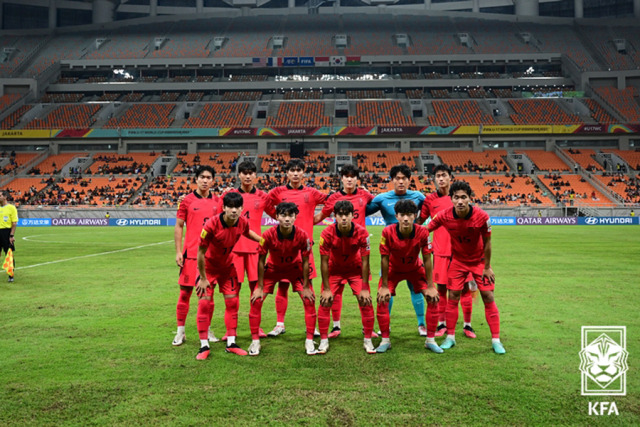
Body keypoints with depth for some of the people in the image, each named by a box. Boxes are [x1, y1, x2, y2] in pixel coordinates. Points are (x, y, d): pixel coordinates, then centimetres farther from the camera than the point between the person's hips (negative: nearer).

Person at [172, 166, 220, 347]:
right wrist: (178, 251, -5)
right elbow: (178, 226, 1)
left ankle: (207, 330, 22)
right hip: (191, 253, -2)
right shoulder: (187, 201, 0)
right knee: (185, 291, 2)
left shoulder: (217, 201, 7)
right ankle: (180, 332, 15)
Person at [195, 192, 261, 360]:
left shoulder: (243, 222, -17)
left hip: (227, 266, 4)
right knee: (204, 303, -7)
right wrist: (203, 278, -17)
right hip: (208, 266, -4)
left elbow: (247, 232, 11)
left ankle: (231, 343, 15)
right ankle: (204, 346, 5)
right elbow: (201, 252, -22)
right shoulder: (211, 224, -31)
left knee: (232, 301, 3)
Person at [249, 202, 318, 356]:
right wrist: (260, 287, -13)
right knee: (256, 300, -11)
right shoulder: (268, 235, -29)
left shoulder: (302, 235, -27)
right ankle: (255, 341, 5)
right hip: (273, 268, 0)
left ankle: (309, 341, 5)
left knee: (309, 300, -10)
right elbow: (261, 260, -17)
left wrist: (306, 287, -11)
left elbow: (305, 262, -15)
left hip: (295, 268, 0)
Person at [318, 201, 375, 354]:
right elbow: (324, 261, -18)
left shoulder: (361, 232, -26)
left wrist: (364, 288, -17)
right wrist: (326, 289, -17)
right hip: (334, 270, 0)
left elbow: (365, 261, -17)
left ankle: (368, 340, 9)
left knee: (366, 301, -8)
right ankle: (324, 340, 7)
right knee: (325, 302, -9)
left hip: (356, 269, 0)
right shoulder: (327, 233, -27)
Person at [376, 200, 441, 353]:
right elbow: (384, 259, -21)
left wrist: (430, 286, -16)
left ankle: (430, 340, 6)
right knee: (382, 299, -15)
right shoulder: (388, 232, -31)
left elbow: (427, 259, -19)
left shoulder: (422, 232, -28)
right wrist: (384, 286, -18)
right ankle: (385, 340, 2)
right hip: (393, 269, -1)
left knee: (433, 298, -10)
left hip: (416, 269, 1)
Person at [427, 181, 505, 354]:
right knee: (453, 297, 0)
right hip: (458, 260, 1)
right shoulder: (444, 216, -22)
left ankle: (496, 340, 9)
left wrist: (487, 267, -7)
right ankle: (450, 337, 15)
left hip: (479, 260, -1)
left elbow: (487, 243, -13)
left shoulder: (481, 216, -25)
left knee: (488, 297, -2)